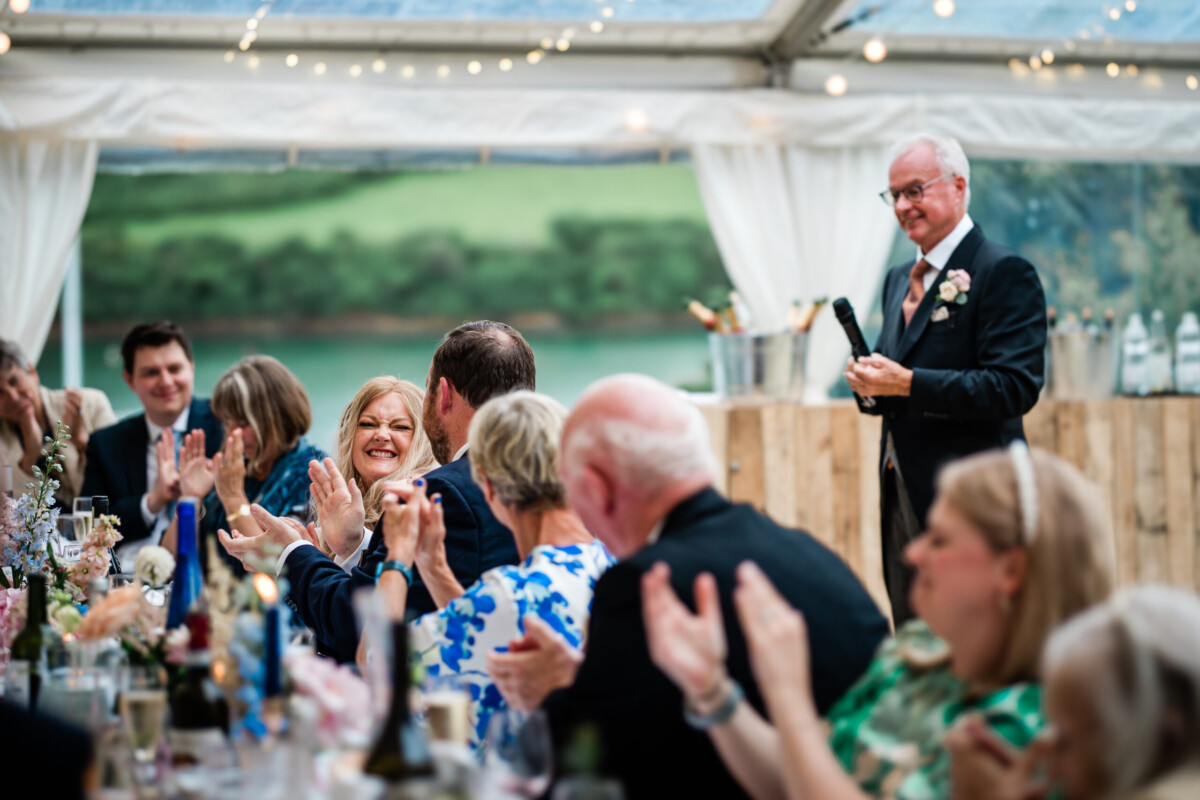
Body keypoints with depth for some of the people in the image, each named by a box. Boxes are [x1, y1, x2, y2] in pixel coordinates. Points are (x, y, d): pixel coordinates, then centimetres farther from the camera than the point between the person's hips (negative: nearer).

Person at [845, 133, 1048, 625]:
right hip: (901, 498, 8)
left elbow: (1015, 387, -18)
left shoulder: (1004, 272, -9)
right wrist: (871, 382, -1)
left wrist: (907, 383, -22)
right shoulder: (899, 279, 18)